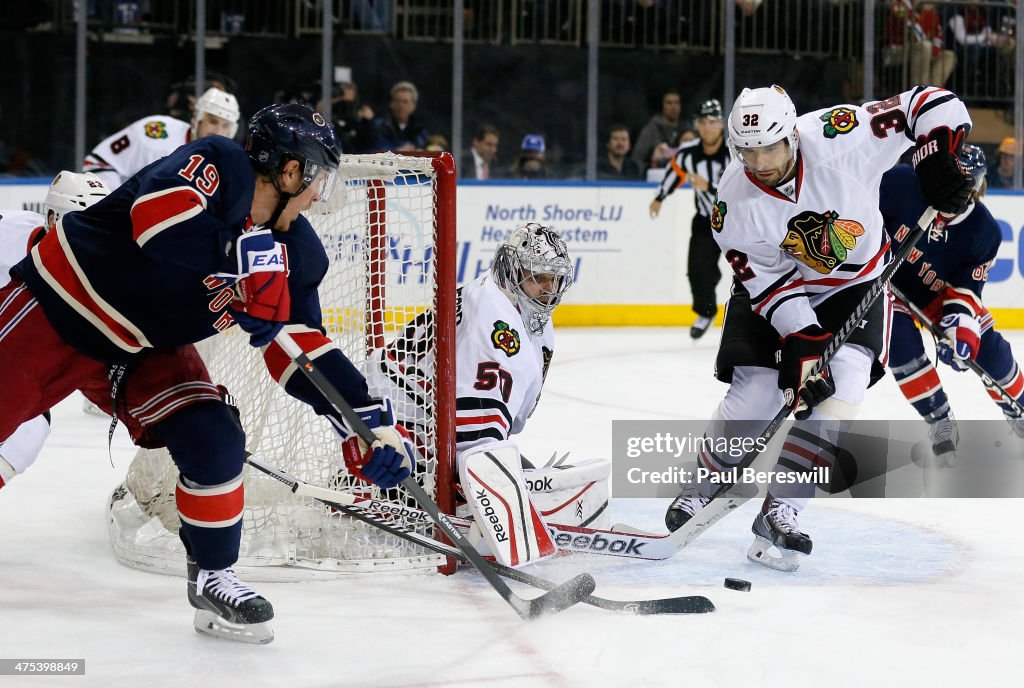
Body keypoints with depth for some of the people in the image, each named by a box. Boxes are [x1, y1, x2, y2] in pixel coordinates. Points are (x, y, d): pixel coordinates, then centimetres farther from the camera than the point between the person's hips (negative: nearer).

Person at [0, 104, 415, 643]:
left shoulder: (294, 254, -3)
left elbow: (300, 348, 0)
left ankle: (212, 574, 7)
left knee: (215, 442, -10)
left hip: (145, 351, 6)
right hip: (57, 305, -6)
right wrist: (242, 255, -45)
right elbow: (157, 213, -42)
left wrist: (365, 418, -7)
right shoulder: (219, 165, -24)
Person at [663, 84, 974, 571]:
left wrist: (939, 159, -36)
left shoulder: (840, 137, -29)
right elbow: (765, 283, -17)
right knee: (754, 395, -9)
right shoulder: (734, 202, -22)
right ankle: (702, 487, 21)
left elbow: (932, 105, -23)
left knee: (843, 381, -21)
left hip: (855, 282, 0)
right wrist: (801, 341, -27)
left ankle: (778, 513, -15)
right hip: (775, 284, 0)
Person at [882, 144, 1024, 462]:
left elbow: (966, 288, -19)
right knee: (901, 341, -25)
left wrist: (960, 323, -35)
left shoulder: (985, 232, -21)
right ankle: (940, 421, -9)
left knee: (987, 347, -2)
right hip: (885, 280, -2)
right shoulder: (902, 183, -31)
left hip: (939, 290, 3)